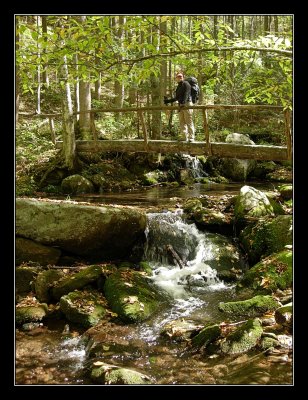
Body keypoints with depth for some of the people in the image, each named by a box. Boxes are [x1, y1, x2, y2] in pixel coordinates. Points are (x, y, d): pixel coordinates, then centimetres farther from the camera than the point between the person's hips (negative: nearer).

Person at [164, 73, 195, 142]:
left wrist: (183, 103, -28)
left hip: (187, 103, -8)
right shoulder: (178, 86, 21)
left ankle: (191, 137, -10)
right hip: (181, 105, 8)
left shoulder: (186, 84, -2)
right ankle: (184, 136, 8)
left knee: (189, 122, -10)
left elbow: (186, 95, -16)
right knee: (182, 122, 5)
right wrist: (168, 101, 29)